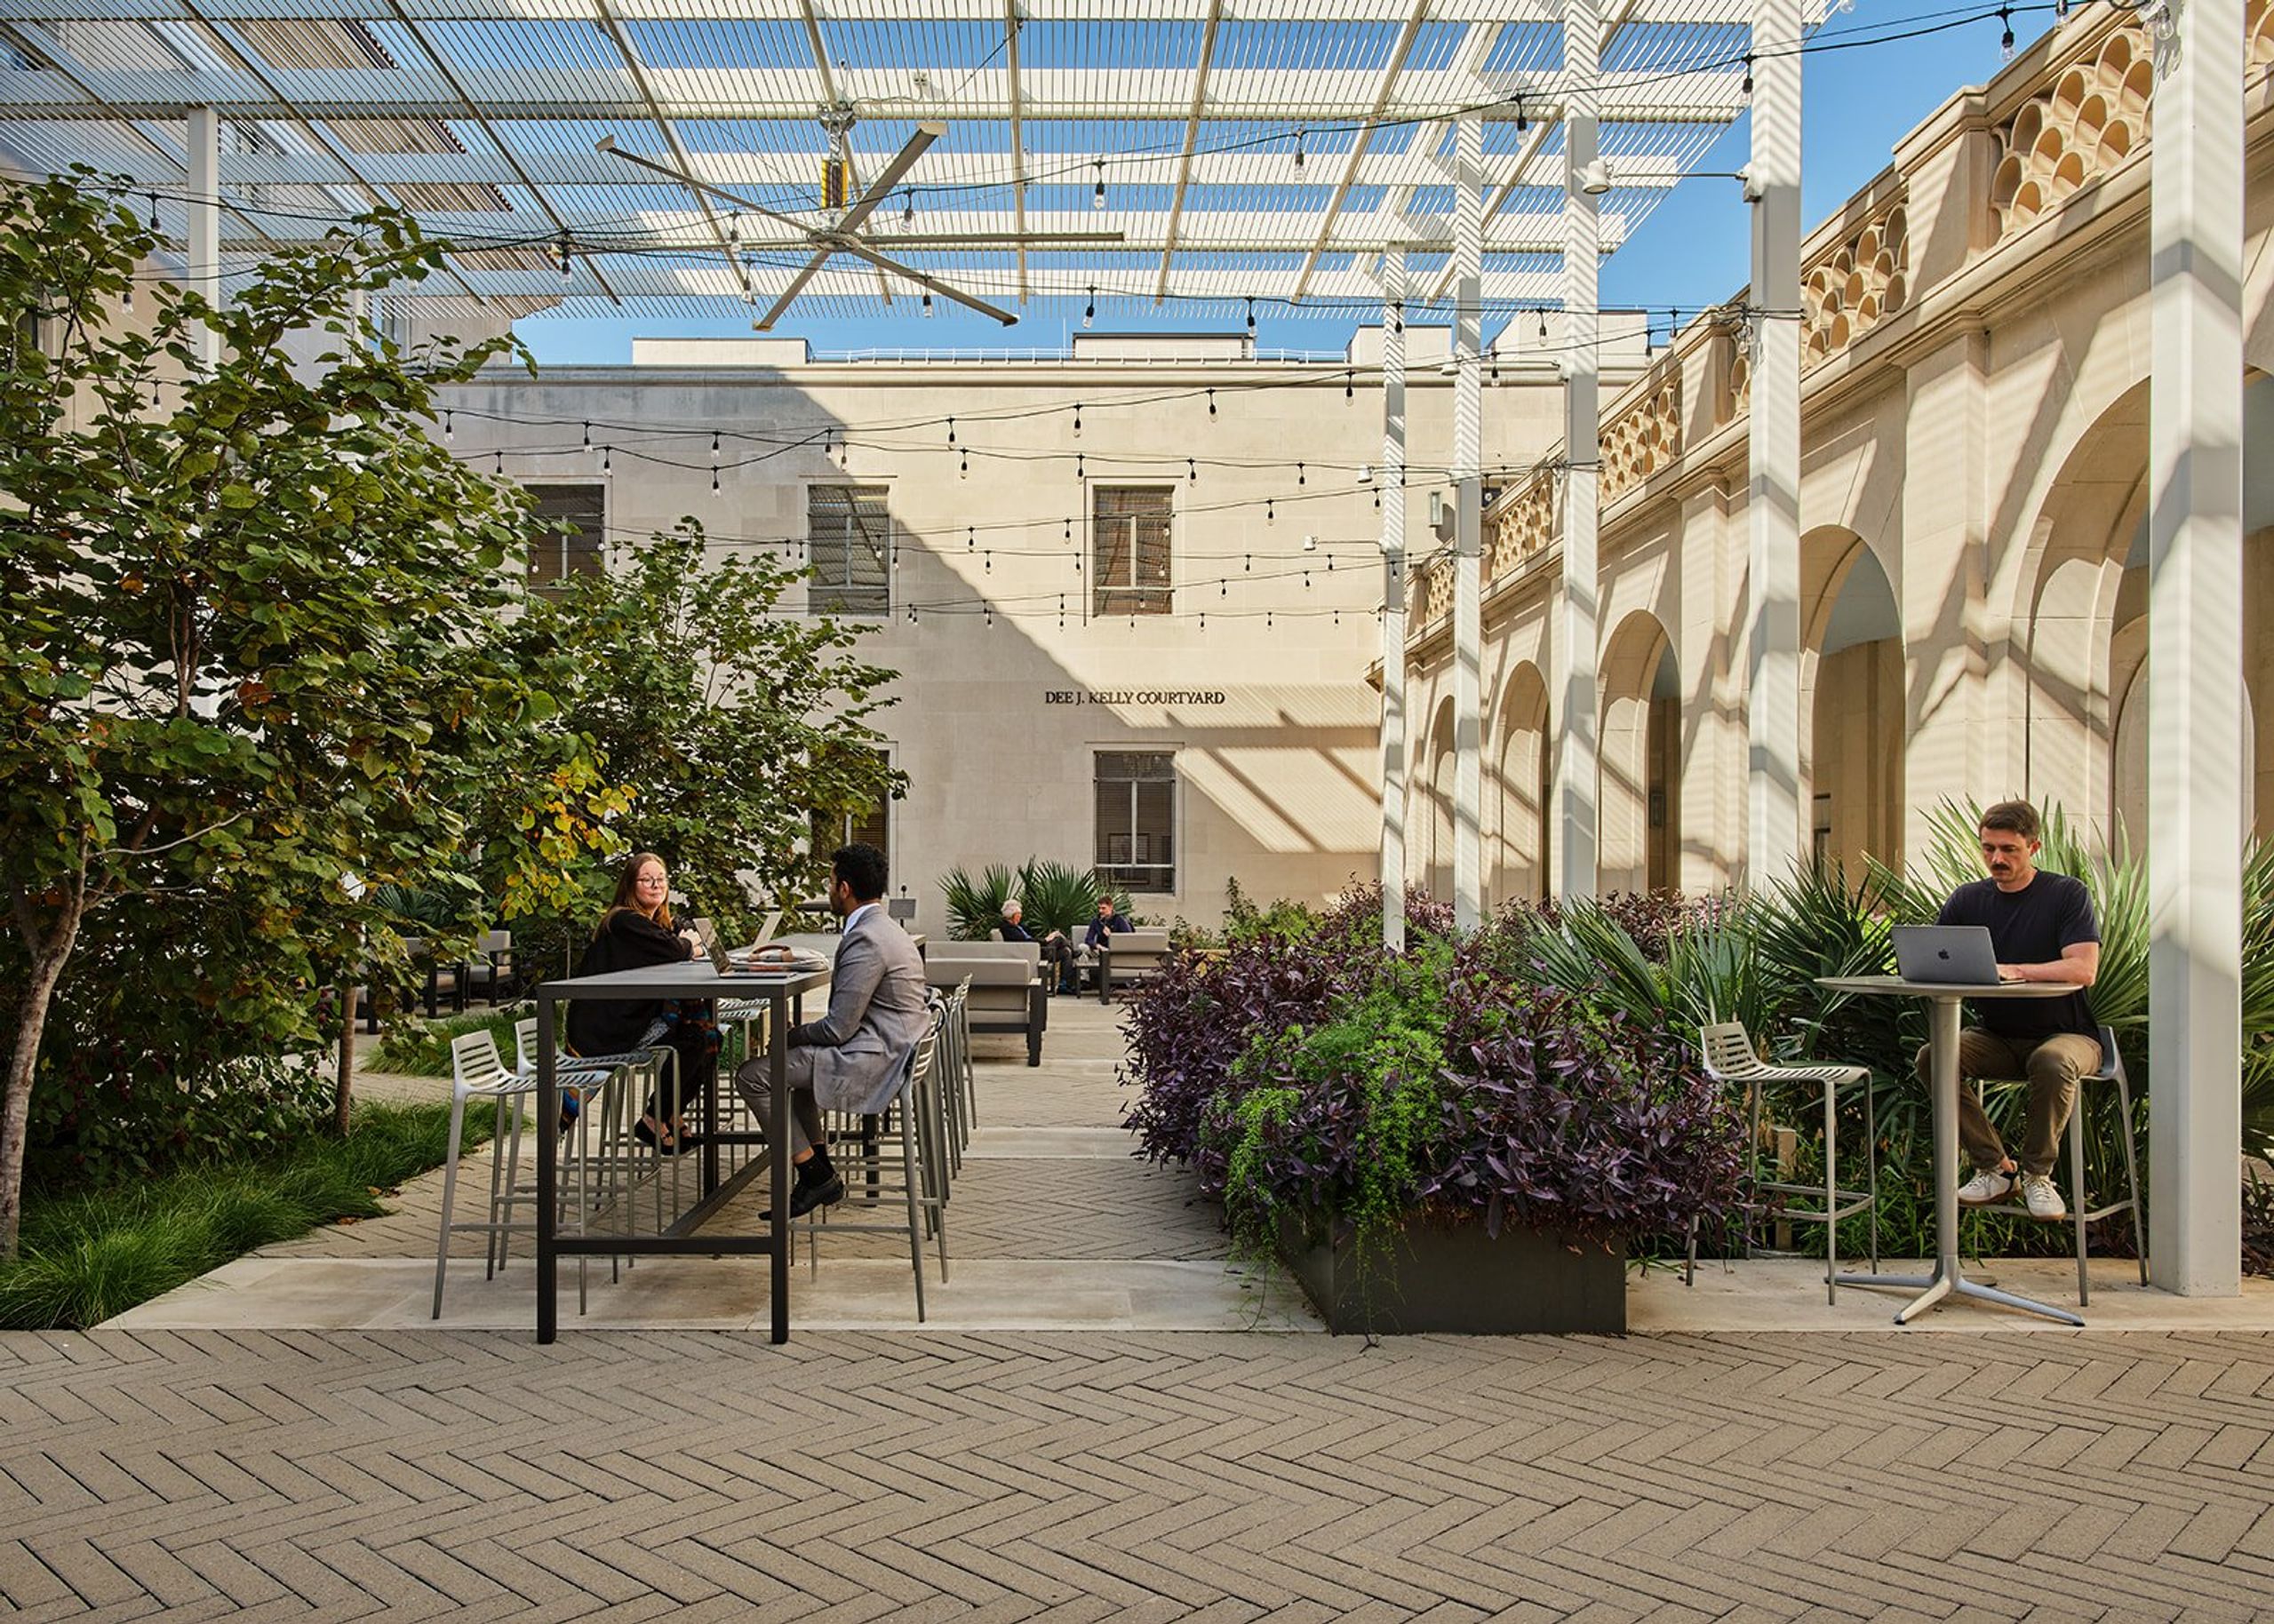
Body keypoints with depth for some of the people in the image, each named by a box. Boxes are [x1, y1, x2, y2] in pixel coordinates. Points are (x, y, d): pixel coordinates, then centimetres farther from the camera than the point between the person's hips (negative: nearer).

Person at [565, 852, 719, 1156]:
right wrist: (687, 944, -3)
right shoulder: (625, 921, -15)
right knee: (693, 1040, -16)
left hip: (631, 1020, 10)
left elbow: (685, 946, 11)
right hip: (604, 1033, -10)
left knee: (707, 1027, -1)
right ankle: (655, 1122, -2)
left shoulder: (658, 922, 18)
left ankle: (673, 1116, 7)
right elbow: (672, 951, -24)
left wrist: (684, 944, -12)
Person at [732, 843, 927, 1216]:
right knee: (799, 1053, 33)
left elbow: (838, 1028, -20)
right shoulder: (886, 930, 13)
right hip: (893, 1051, 11)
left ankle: (816, 1175, 0)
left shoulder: (866, 940, -20)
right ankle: (820, 1170, 27)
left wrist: (789, 1035, -4)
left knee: (752, 1075, -8)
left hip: (873, 1061, -11)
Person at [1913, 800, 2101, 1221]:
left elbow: (2084, 970, -20)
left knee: (2052, 1062, -38)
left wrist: (2013, 971, -31)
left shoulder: (2068, 894, -6)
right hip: (1997, 1036, 4)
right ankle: (1994, 1167, -10)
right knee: (1932, 1056, -23)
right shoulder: (1967, 900, 6)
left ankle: (2037, 1173, -14)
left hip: (2065, 1033, -4)